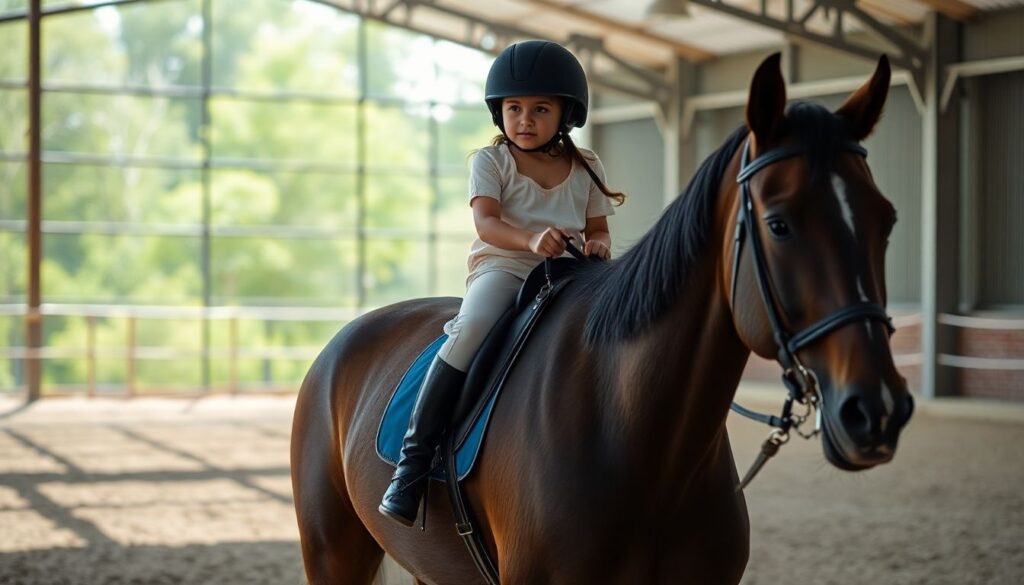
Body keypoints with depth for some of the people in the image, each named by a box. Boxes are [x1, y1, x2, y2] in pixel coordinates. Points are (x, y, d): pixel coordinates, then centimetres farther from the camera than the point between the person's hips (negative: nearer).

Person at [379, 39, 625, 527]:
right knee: (472, 332, -34)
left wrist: (598, 245, -13)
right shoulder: (491, 161, 5)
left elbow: (597, 229, 14)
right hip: (500, 267, -4)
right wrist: (531, 239, -31)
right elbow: (486, 222, -10)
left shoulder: (586, 168, 14)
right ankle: (413, 459, -31)